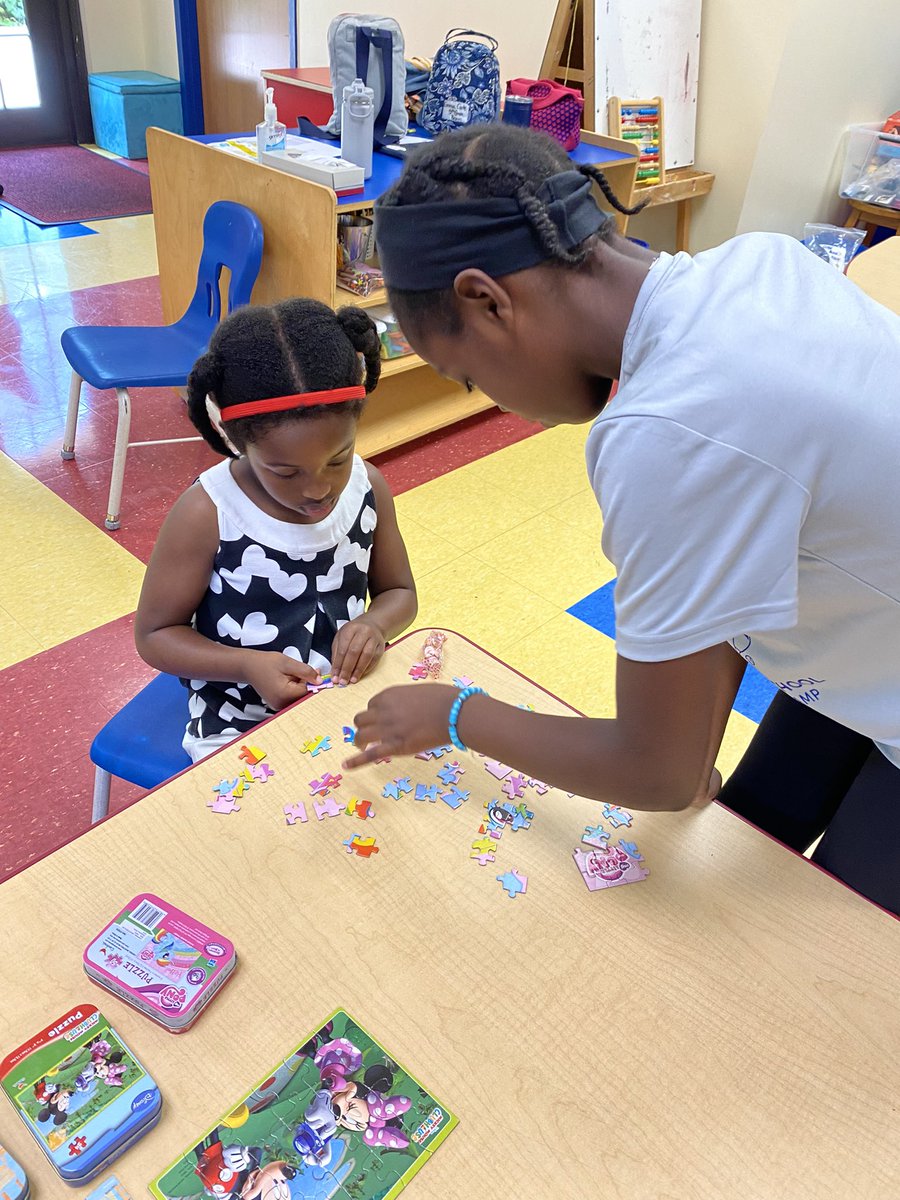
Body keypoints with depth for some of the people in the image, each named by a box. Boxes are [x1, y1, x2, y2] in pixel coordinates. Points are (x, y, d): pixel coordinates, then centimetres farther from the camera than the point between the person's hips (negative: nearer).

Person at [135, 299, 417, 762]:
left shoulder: (368, 487, -8)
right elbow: (154, 634, -7)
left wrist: (375, 624, -16)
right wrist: (247, 665, -22)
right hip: (240, 728, -3)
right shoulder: (206, 514, -19)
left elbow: (399, 591, 7)